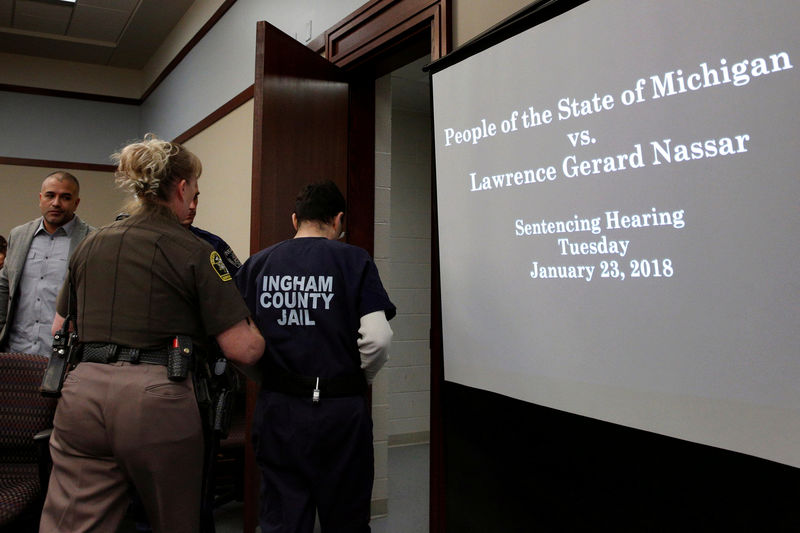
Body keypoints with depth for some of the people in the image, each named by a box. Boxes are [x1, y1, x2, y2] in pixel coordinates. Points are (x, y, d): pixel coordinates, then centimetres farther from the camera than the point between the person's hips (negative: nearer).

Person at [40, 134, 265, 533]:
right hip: (156, 399, -4)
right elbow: (242, 350, -9)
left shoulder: (90, 245, 13)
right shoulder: (193, 252, -4)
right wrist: (261, 334, 13)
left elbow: (59, 329, 24)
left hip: (82, 395, 5)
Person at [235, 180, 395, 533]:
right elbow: (377, 338, -15)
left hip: (276, 409, 3)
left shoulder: (257, 265, 2)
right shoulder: (353, 260, -6)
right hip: (341, 411, -2)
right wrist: (359, 379, 4)